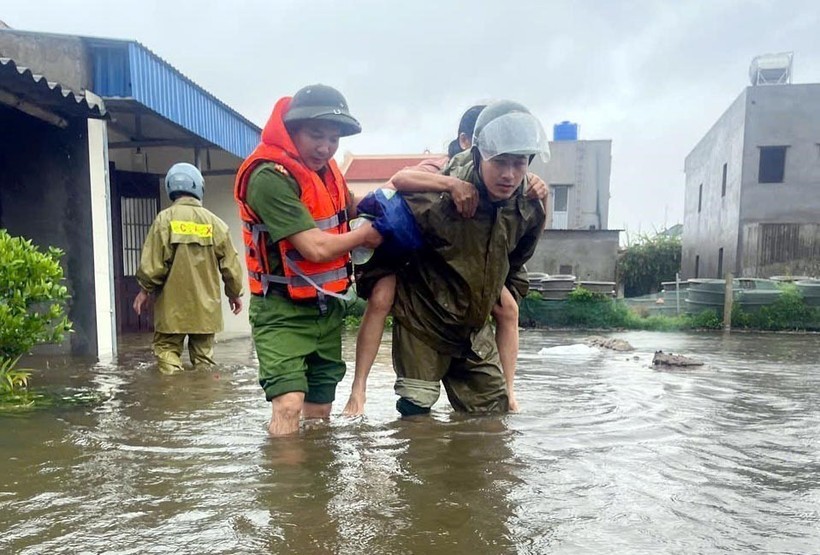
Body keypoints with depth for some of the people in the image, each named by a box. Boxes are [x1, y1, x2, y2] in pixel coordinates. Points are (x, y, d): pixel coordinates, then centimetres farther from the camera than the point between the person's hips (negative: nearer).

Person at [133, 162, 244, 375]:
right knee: (203, 355, 11)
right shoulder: (214, 222, 0)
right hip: (205, 306, 3)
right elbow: (230, 264, 3)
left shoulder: (165, 218, -7)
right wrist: (234, 293, 17)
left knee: (168, 350, 5)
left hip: (173, 305, -2)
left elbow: (152, 262, -9)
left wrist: (145, 290, 8)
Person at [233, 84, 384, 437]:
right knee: (288, 404, -18)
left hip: (327, 307, 8)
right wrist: (365, 235, -8)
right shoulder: (269, 177, -21)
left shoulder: (324, 169, 5)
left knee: (320, 410, 14)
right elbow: (317, 248, -25)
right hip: (283, 310, -7)